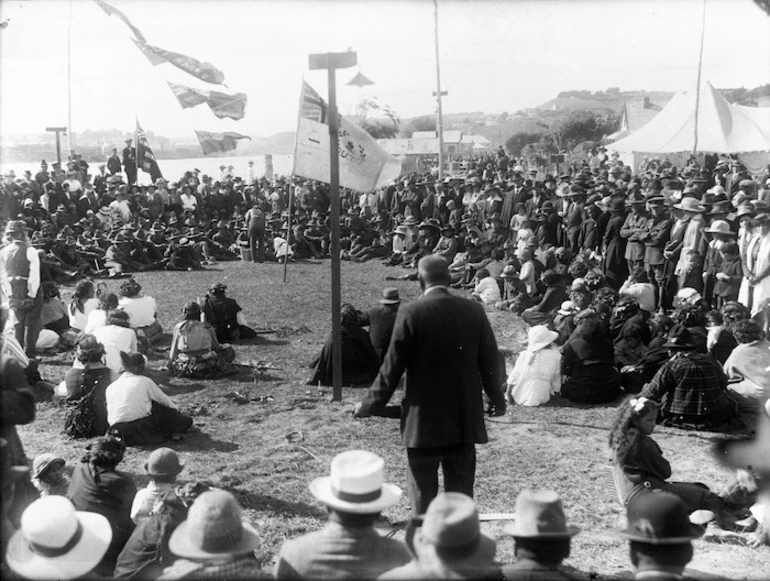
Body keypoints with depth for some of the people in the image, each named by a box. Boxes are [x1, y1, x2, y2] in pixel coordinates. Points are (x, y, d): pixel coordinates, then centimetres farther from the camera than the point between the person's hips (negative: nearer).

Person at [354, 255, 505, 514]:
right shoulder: (474, 311, -2)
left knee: (423, 495, 8)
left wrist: (370, 405, 4)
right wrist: (497, 398, 21)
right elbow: (490, 361, 5)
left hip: (422, 422, -3)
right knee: (461, 494, 13)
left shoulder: (411, 313, -12)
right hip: (464, 420, 3)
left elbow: (392, 367, -9)